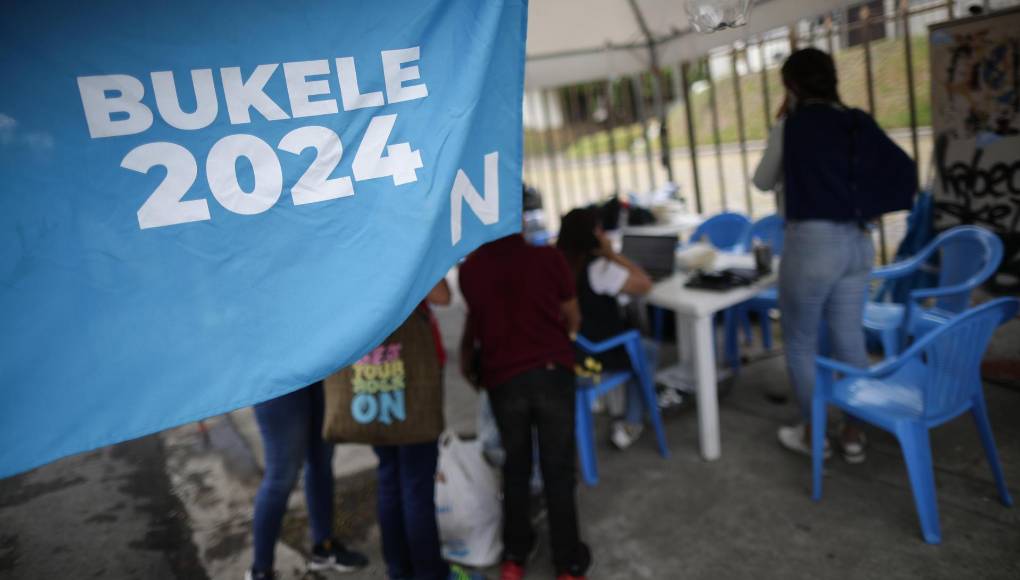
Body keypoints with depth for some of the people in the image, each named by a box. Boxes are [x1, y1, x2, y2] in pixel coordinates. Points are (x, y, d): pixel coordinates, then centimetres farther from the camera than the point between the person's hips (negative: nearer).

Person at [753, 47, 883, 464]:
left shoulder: (794, 123, -7)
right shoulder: (859, 122, 8)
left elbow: (763, 181, 6)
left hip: (812, 242, -6)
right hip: (858, 241, 7)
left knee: (800, 344, 8)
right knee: (850, 340, 13)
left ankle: (813, 434, 18)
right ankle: (853, 434, 23)